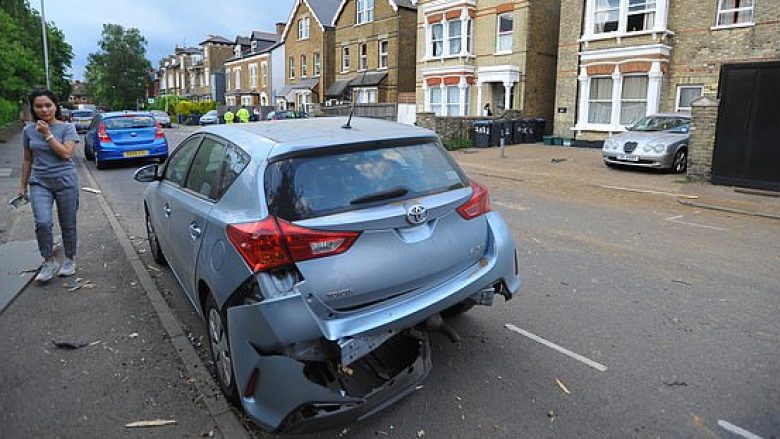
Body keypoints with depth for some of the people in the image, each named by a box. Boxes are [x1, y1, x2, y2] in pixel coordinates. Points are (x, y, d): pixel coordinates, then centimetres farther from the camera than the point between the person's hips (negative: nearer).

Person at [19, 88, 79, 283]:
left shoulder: (67, 128, -3)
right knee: (43, 223, -15)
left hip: (65, 181, -2)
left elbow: (66, 153, -14)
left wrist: (47, 134, -15)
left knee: (68, 225, 6)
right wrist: (23, 185, 16)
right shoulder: (28, 130, 6)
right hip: (39, 182, 2)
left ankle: (69, 260, 24)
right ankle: (49, 262, 1)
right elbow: (28, 160, 14)